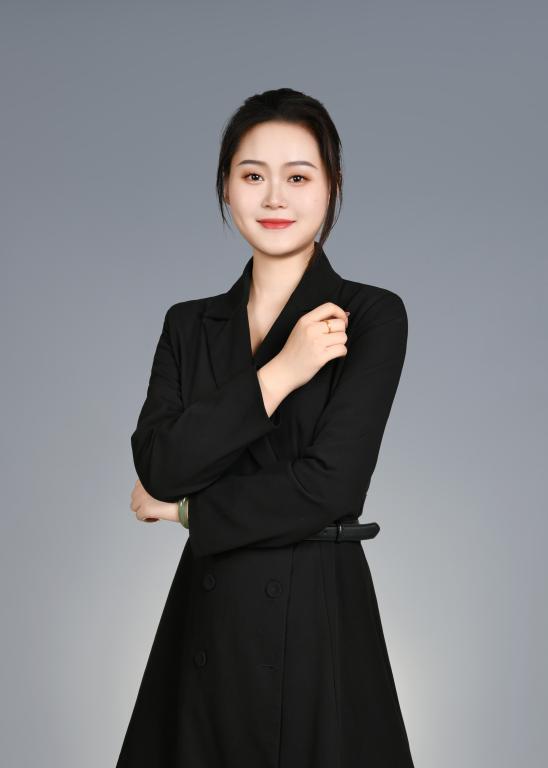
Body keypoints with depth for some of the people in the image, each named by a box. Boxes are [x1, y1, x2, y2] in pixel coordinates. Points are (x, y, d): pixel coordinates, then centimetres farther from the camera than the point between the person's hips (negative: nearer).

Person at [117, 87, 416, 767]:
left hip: (320, 615, -4)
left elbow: (329, 486, -17)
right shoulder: (188, 324, 7)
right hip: (206, 614, 4)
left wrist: (182, 508, -6)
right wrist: (279, 374, -16)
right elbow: (157, 465, -7)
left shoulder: (371, 316, -7)